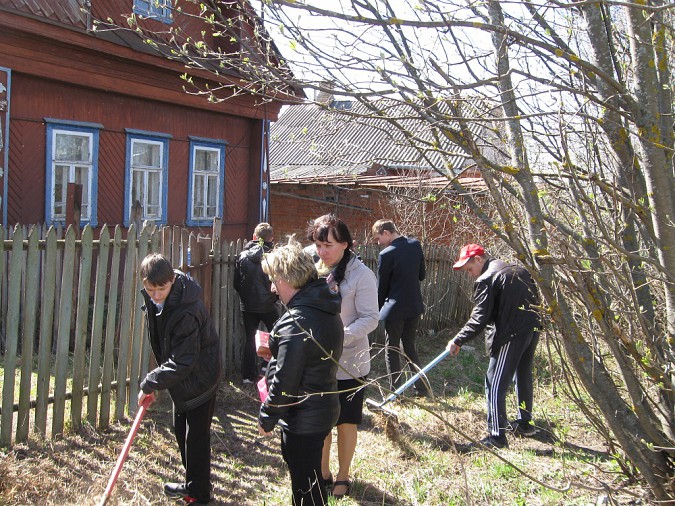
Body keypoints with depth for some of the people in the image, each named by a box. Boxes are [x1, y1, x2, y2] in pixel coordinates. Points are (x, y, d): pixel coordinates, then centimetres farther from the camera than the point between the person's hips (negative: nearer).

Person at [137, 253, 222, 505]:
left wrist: (149, 383, -26)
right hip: (183, 379, 9)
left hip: (199, 378, -9)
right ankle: (192, 483, 37)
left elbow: (182, 362, -32)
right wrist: (155, 380, 13)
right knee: (181, 430, 20)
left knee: (196, 436, 0)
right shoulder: (154, 300, -6)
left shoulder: (186, 312, -33)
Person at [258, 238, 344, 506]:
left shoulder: (296, 321, -25)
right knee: (307, 476, 24)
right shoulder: (326, 310, 4)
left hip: (302, 419, -9)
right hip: (323, 408, 9)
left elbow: (284, 381, -23)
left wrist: (267, 417, -11)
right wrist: (277, 346, 8)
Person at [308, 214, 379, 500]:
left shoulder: (360, 274, -14)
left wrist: (339, 337, -29)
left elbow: (369, 319, -15)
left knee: (346, 423, 12)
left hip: (348, 364, -4)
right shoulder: (315, 271, 1)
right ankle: (323, 472, 35)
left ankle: (343, 477, 29)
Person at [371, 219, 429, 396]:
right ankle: (422, 388, 20)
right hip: (414, 307, 6)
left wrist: (378, 309, 6)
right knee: (411, 348, 17)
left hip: (395, 309, -6)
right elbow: (422, 275, 10)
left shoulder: (386, 254, -17)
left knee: (392, 351, 6)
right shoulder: (416, 245, 1)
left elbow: (382, 286, -7)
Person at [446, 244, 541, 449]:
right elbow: (534, 298, 19)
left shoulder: (486, 280, -10)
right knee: (523, 376, 24)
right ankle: (525, 423, 38)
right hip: (532, 330, 9)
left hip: (511, 335, -9)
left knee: (495, 385, -4)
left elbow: (480, 318, -15)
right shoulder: (519, 270, 15)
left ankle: (497, 436, -6)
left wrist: (458, 341, -10)